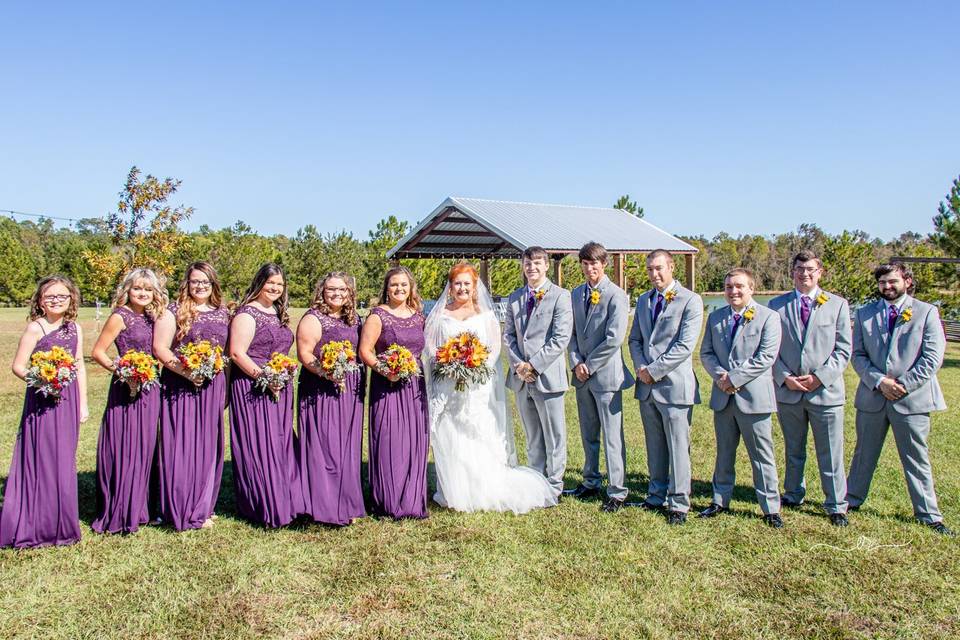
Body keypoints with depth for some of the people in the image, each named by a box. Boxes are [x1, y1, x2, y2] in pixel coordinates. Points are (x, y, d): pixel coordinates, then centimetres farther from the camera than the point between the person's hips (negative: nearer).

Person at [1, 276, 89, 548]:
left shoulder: (75, 328, 7)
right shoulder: (35, 328, -8)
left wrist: (83, 403, 11)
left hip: (67, 400, 5)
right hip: (42, 402, -5)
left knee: (64, 461, 12)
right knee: (41, 460, -1)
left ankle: (61, 524, 24)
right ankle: (36, 527, 12)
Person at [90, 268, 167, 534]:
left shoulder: (150, 317, 11)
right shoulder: (121, 316, -7)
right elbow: (98, 351, -8)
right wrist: (118, 369, -19)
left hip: (150, 389, 7)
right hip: (127, 388, -7)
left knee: (144, 448, 12)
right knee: (123, 449, -2)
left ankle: (137, 509, 24)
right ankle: (119, 515, 9)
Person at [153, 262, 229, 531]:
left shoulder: (222, 314, 11)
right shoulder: (174, 312, -2)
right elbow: (160, 348, -9)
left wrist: (227, 387, 10)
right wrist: (187, 371, -19)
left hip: (212, 388, 5)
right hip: (180, 388, -4)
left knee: (208, 446, 10)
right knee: (181, 445, -3)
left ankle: (202, 506, 22)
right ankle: (183, 511, 7)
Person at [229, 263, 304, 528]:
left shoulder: (280, 314, 15)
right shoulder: (247, 314, -10)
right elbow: (237, 353, -17)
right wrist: (264, 377, -20)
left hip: (279, 390, 8)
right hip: (254, 390, -8)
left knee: (281, 444, 11)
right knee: (259, 446, -4)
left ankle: (283, 502, 20)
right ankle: (264, 508, 6)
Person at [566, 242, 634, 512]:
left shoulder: (616, 296, -10)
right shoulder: (576, 294, 11)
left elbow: (614, 339, -15)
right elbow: (572, 333, 12)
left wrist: (589, 365, -11)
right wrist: (576, 363, -3)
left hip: (606, 374, -6)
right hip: (582, 375, 6)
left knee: (612, 437, -2)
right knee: (588, 434, 16)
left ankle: (617, 492, 6)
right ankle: (591, 481, 29)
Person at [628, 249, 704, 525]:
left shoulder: (690, 300, -7)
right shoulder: (643, 301, 14)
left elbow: (685, 346, -14)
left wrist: (653, 370, -14)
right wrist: (640, 367, -3)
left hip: (674, 386, -6)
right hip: (647, 387, 6)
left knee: (678, 448, 0)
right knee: (654, 446, 15)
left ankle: (678, 503, 11)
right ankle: (657, 495, 27)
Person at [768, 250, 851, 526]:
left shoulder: (837, 304, 3)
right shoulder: (777, 305, 5)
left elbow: (843, 349, 0)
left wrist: (820, 377, -11)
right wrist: (785, 377, -8)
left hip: (826, 390, -2)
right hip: (788, 391, 2)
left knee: (830, 455, 3)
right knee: (793, 451, 16)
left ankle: (836, 507, 15)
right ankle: (793, 495, 32)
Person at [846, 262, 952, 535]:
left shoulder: (927, 312, -1)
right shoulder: (864, 314, 6)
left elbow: (932, 357, -6)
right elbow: (858, 355, 3)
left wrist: (904, 385, -13)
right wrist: (879, 381, -12)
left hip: (912, 398, -2)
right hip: (872, 397, 3)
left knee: (917, 459, 5)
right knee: (864, 453, 15)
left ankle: (928, 514, 16)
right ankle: (852, 500, 30)